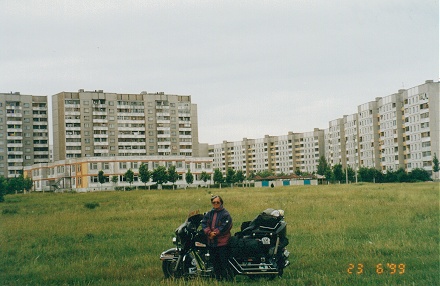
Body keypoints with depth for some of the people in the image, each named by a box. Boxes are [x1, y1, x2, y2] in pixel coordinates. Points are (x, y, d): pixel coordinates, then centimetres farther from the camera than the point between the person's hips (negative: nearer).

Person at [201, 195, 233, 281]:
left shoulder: (225, 214, -5)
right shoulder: (208, 214, 12)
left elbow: (225, 226, -14)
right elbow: (204, 223, 2)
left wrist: (215, 233, -16)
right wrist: (209, 232, -15)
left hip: (222, 242, -6)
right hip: (211, 242, 6)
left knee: (223, 262, -7)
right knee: (215, 262, 12)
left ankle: (226, 278, -1)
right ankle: (218, 279, 22)